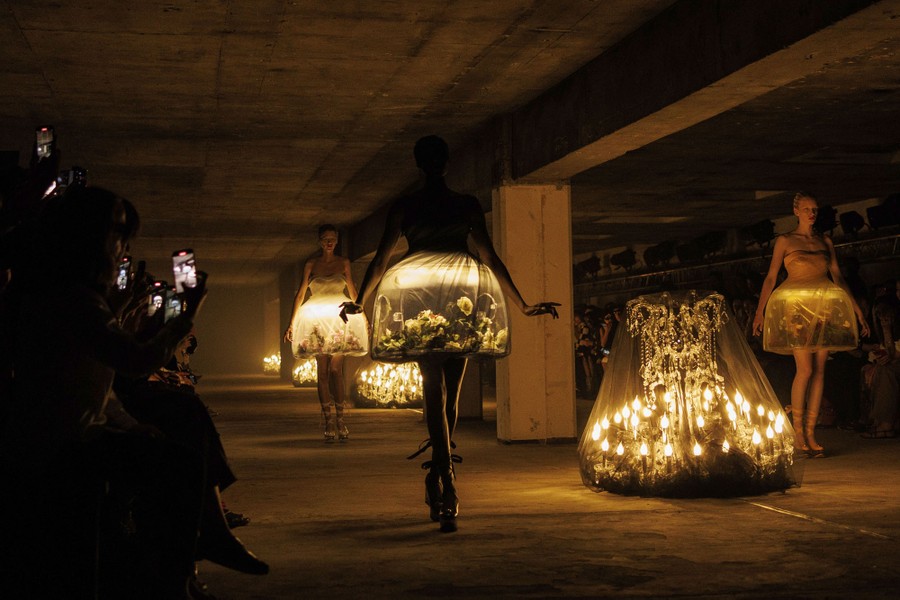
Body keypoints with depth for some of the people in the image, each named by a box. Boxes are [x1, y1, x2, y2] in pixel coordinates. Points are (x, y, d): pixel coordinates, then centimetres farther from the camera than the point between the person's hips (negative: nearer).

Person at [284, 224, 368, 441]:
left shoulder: (343, 263, 7)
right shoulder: (311, 264, 4)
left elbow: (352, 291, 14)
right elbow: (300, 294, 5)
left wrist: (363, 316, 14)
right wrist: (292, 323, 1)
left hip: (340, 318, 0)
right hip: (317, 318, 0)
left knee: (336, 369, -8)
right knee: (323, 371, -2)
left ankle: (340, 419, -2)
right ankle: (329, 421, 1)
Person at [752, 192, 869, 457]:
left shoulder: (825, 241, 16)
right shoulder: (785, 241, 6)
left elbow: (838, 277, 15)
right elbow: (771, 277, 0)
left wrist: (857, 310, 10)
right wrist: (760, 311, -9)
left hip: (823, 309, 4)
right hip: (796, 306, -4)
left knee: (819, 370, 0)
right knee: (805, 369, -13)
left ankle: (810, 433, 3)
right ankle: (798, 432, -2)